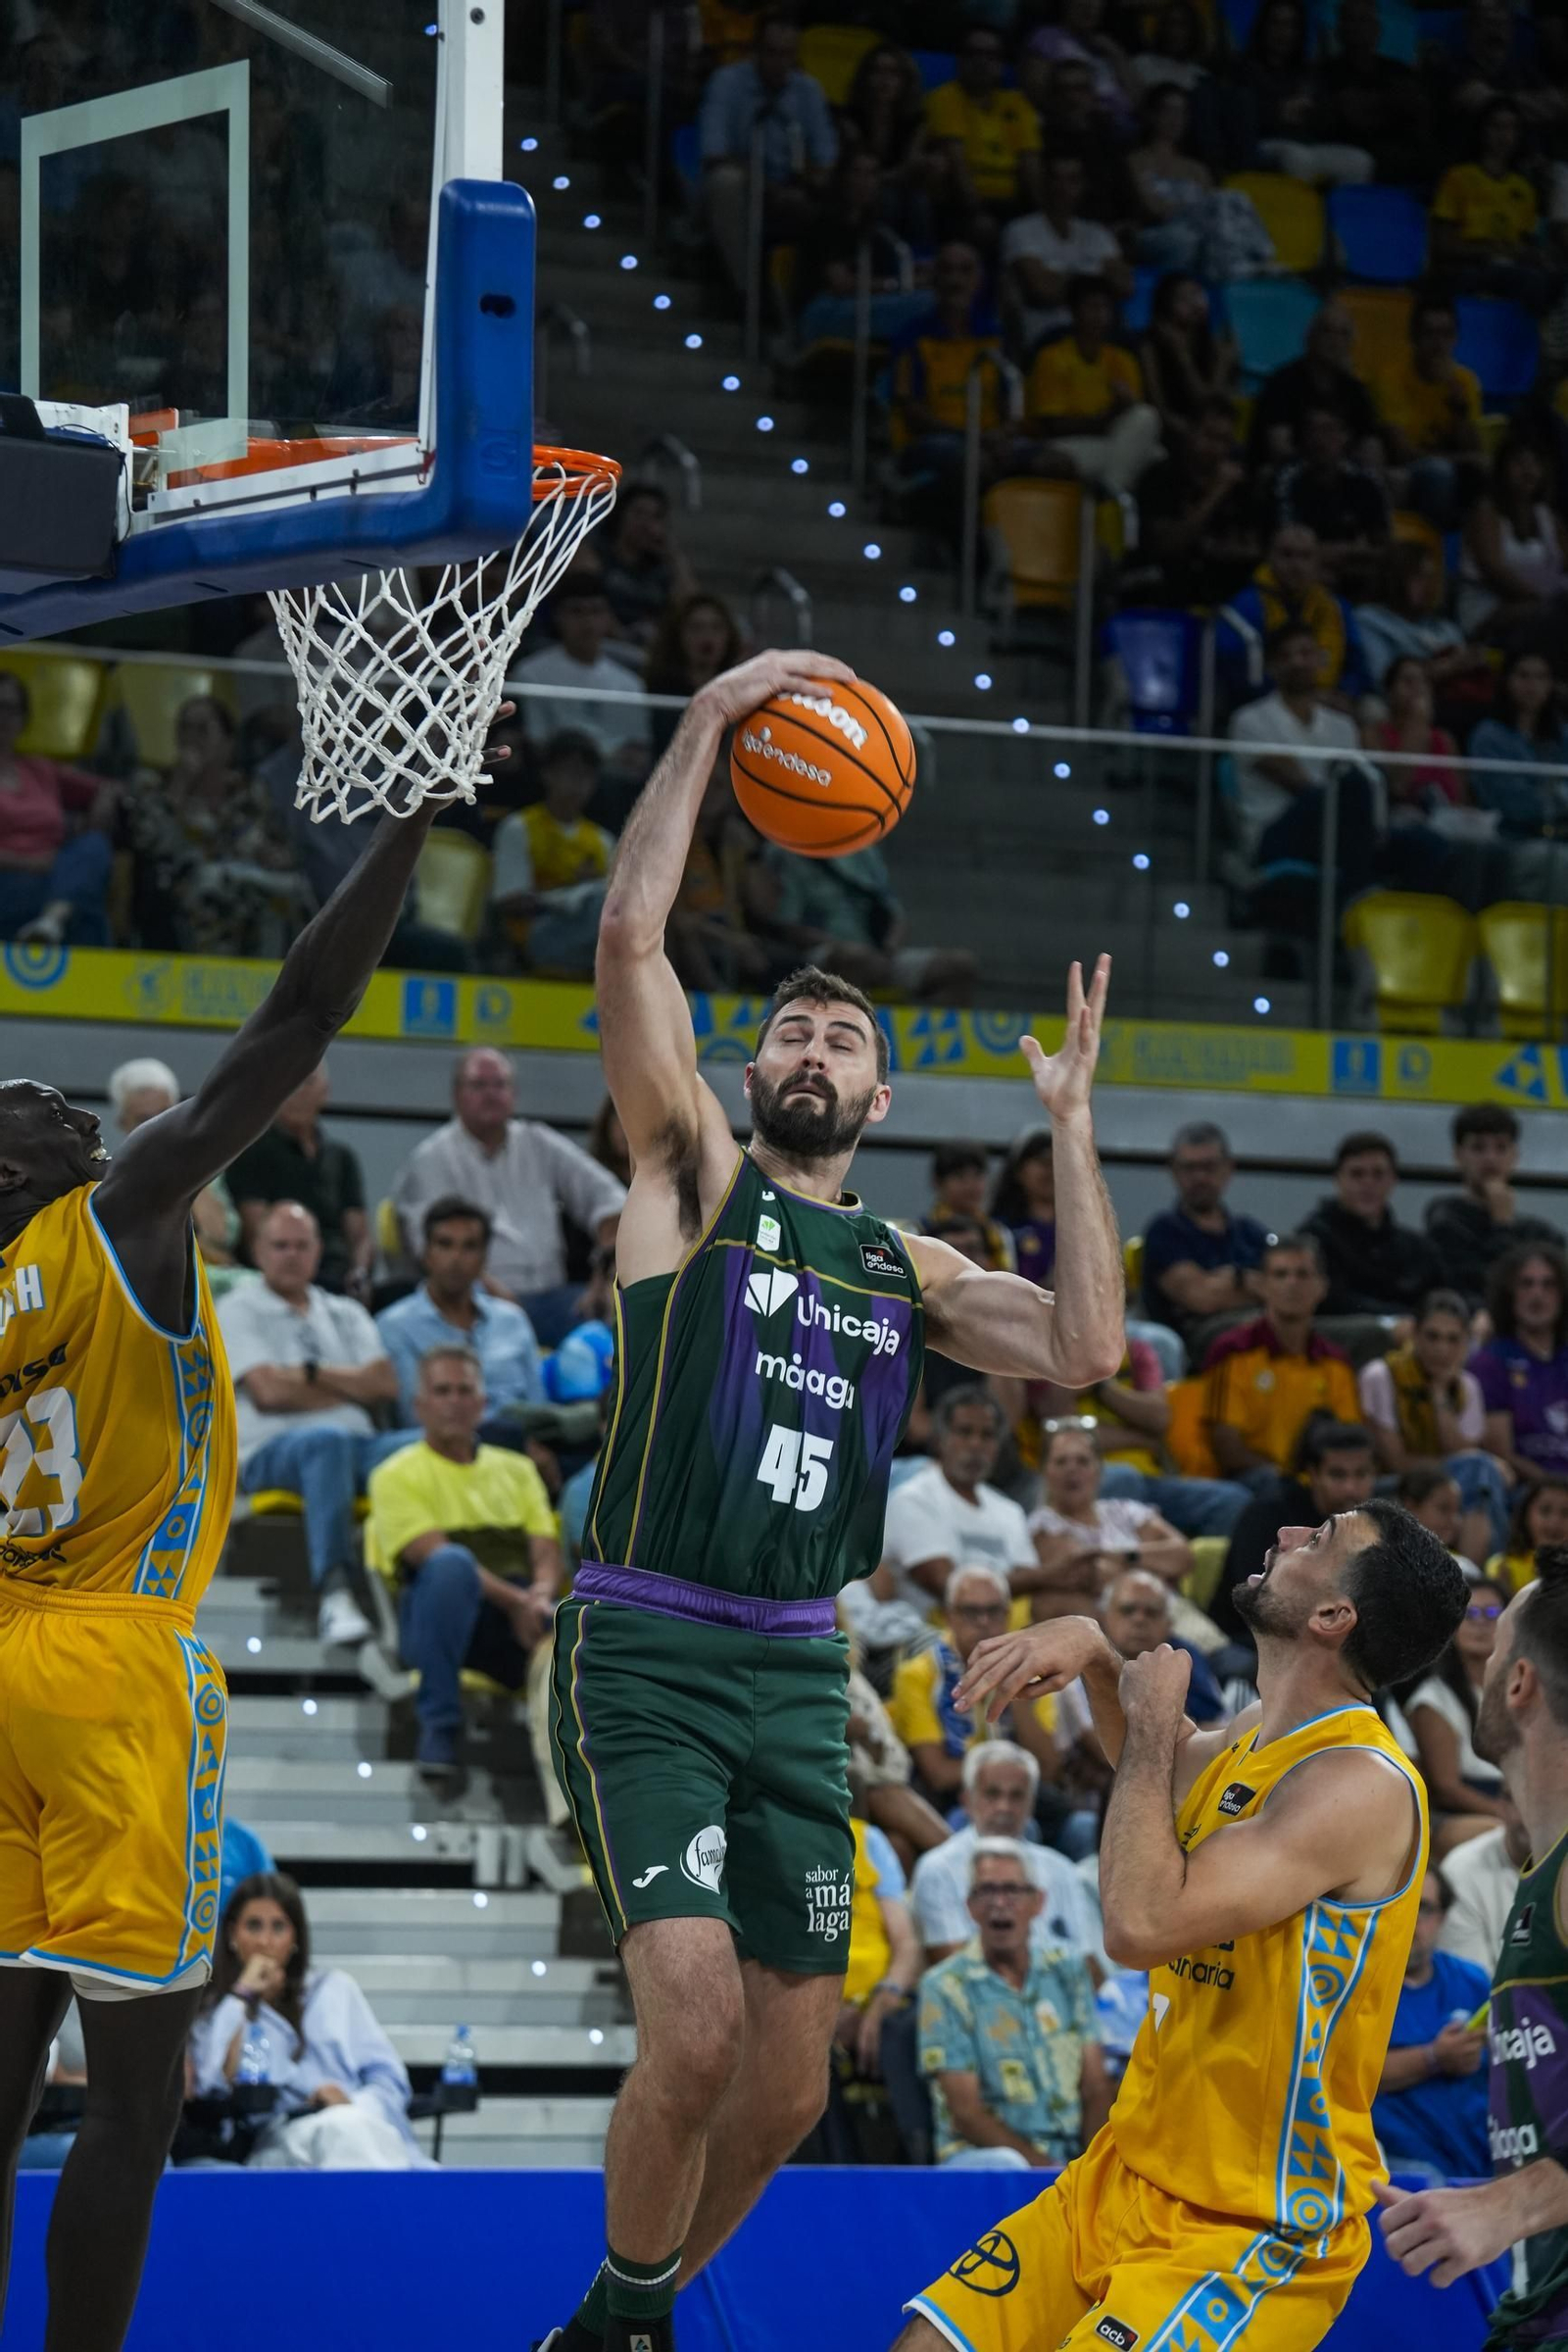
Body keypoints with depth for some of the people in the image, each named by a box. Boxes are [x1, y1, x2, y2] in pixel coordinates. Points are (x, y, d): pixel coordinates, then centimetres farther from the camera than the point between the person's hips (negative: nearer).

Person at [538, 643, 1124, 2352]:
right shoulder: (695, 1179, 3)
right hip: (646, 1654, -5)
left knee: (787, 2084, 6)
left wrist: (1068, 1123, -1)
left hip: (800, 1677, 5)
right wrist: (706, 730, -11)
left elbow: (1085, 1349, -2)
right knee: (696, 2025, -21)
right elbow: (630, 940, -10)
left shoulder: (911, 1270, 15)